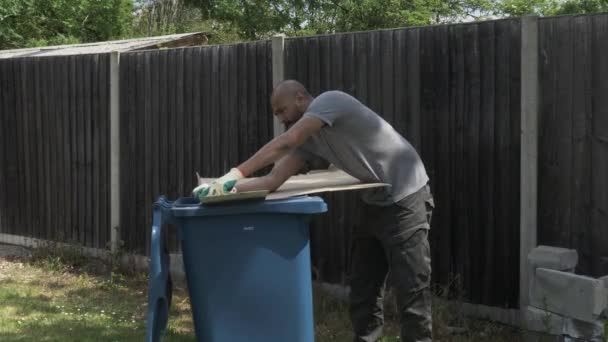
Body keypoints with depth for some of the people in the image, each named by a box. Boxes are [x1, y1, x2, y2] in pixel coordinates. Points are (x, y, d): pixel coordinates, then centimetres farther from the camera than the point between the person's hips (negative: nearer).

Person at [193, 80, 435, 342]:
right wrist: (228, 190, -15)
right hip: (376, 201, 9)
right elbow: (273, 180, -2)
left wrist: (234, 175, -31)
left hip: (406, 198, -9)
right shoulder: (309, 140, 8)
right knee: (363, 288, 11)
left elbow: (285, 143, -29)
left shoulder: (329, 101, -16)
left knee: (410, 288, -6)